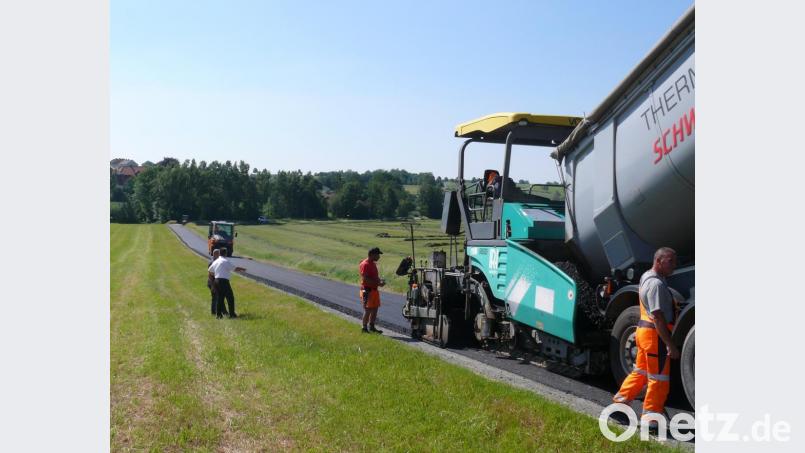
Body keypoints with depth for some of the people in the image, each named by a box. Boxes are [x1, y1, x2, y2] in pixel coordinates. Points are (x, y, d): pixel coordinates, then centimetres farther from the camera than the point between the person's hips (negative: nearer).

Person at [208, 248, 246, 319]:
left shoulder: (215, 262, 14)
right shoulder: (226, 261, -8)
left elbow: (209, 270, 27)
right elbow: (235, 268, -10)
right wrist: (242, 269, 7)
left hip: (216, 281, 7)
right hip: (224, 281, -7)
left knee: (219, 298, 13)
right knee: (230, 297, 1)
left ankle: (218, 314, 12)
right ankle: (232, 314, 1)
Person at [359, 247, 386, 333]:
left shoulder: (373, 264, 17)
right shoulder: (365, 264, -14)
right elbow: (365, 279, -21)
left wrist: (380, 280, 6)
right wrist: (378, 283, -21)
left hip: (374, 290, 10)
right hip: (367, 290, -10)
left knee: (375, 309, 12)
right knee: (368, 310, -6)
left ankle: (372, 327, 21)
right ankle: (364, 328, 2)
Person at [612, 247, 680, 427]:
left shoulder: (647, 276, 12)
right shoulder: (657, 284, -20)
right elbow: (659, 317, -26)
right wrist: (671, 345, -26)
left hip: (644, 330, 10)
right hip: (655, 334, -10)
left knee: (641, 372, 21)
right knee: (659, 378, 0)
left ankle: (620, 401, 28)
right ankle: (650, 417, 8)